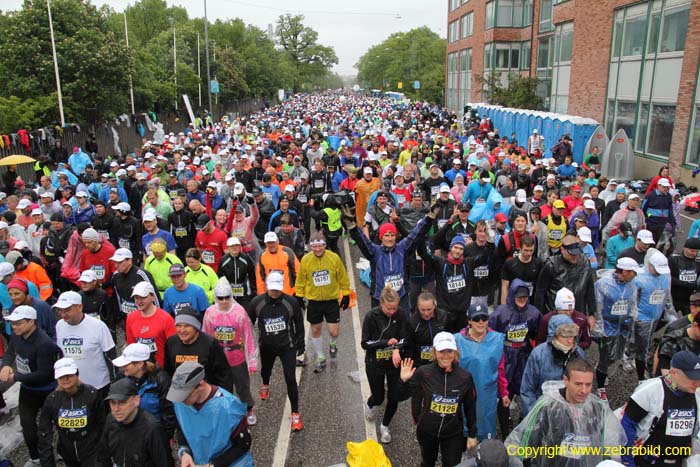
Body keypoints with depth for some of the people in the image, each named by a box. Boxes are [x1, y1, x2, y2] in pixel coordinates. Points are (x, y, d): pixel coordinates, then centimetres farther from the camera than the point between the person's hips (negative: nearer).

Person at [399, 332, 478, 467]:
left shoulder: (465, 376, -13)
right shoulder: (423, 372, -17)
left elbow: (470, 407, -2)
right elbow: (415, 398, -5)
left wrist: (472, 434, 4)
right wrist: (404, 381, -22)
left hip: (454, 433, 0)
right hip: (427, 430, 0)